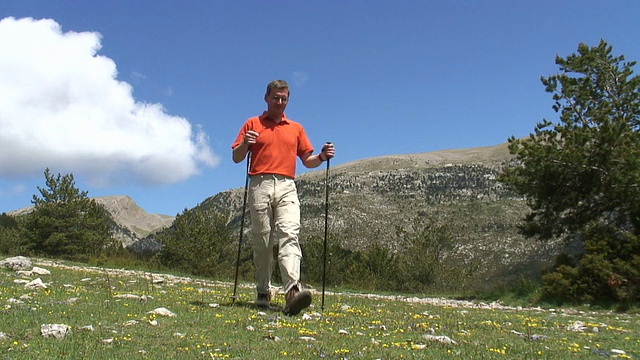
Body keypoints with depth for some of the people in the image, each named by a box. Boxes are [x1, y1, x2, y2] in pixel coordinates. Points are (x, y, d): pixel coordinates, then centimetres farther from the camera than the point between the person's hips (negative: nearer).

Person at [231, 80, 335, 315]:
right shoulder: (252, 124, 15)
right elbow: (236, 158, 10)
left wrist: (322, 157, 0)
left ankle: (292, 290, -30)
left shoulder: (296, 128, 23)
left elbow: (307, 160, 21)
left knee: (289, 235, -17)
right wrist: (245, 144, -12)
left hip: (286, 187, 1)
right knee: (262, 240, 0)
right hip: (260, 185, -1)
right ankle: (263, 292, 11)